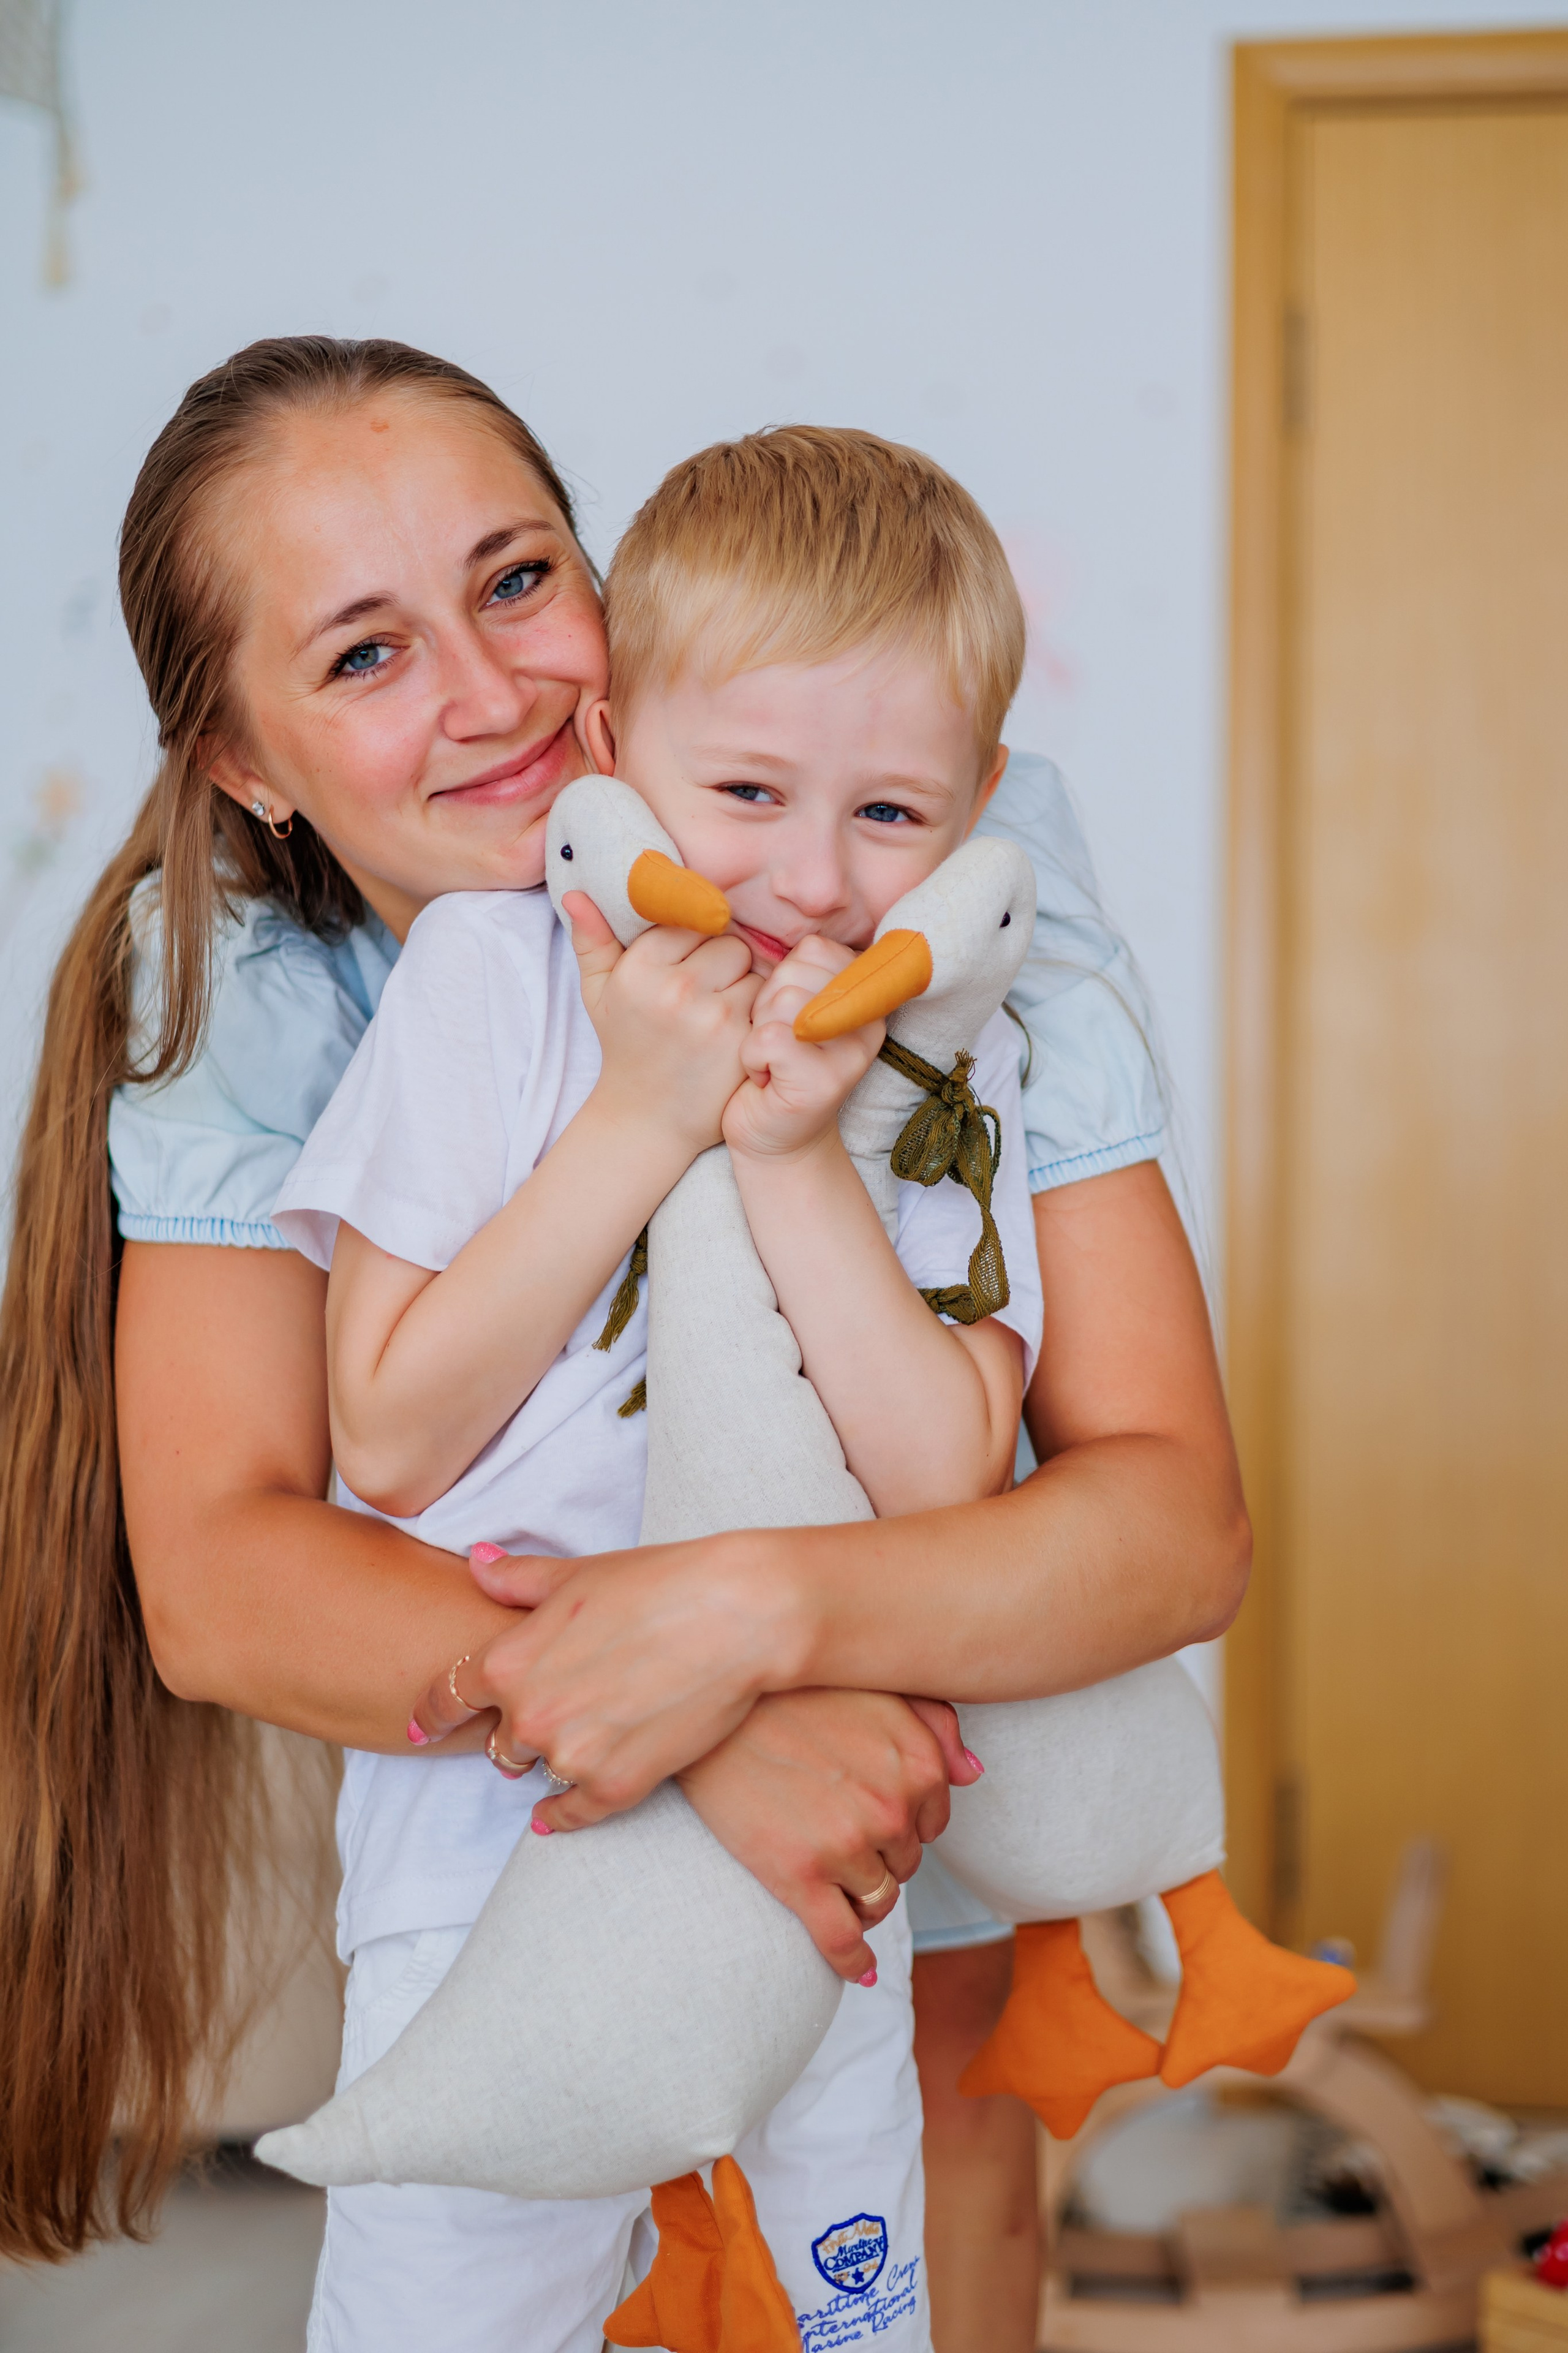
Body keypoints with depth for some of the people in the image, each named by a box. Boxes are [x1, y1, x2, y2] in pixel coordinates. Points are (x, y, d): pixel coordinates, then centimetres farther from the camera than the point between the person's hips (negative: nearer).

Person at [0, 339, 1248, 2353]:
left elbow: (1179, 1518, -33)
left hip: (943, 1635, 0)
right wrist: (679, 1703, -47)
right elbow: (214, 1574, -32)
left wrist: (757, 1612, -50)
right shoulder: (240, 975, -25)